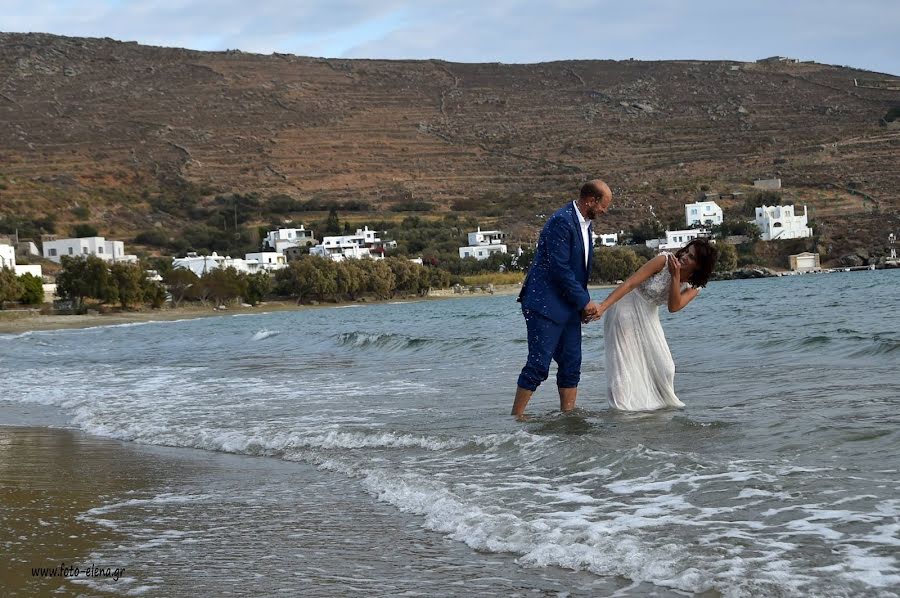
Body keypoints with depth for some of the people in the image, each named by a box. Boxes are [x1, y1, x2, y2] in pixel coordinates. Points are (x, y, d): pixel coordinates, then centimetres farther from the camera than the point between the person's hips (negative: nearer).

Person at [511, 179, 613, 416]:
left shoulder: (584, 224, 14)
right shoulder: (561, 221, -17)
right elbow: (560, 269, -20)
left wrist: (583, 303, 10)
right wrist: (584, 301, -13)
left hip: (568, 308, 10)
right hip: (545, 305, -10)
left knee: (571, 367, 7)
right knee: (538, 365, -9)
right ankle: (516, 417, -2)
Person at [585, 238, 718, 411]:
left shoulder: (694, 287, -7)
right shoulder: (664, 260, -22)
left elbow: (674, 307, -23)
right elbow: (630, 283, -27)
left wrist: (675, 276, -30)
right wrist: (602, 306, -34)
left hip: (648, 317, 5)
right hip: (626, 307, -5)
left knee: (659, 362, 6)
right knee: (624, 361, -6)